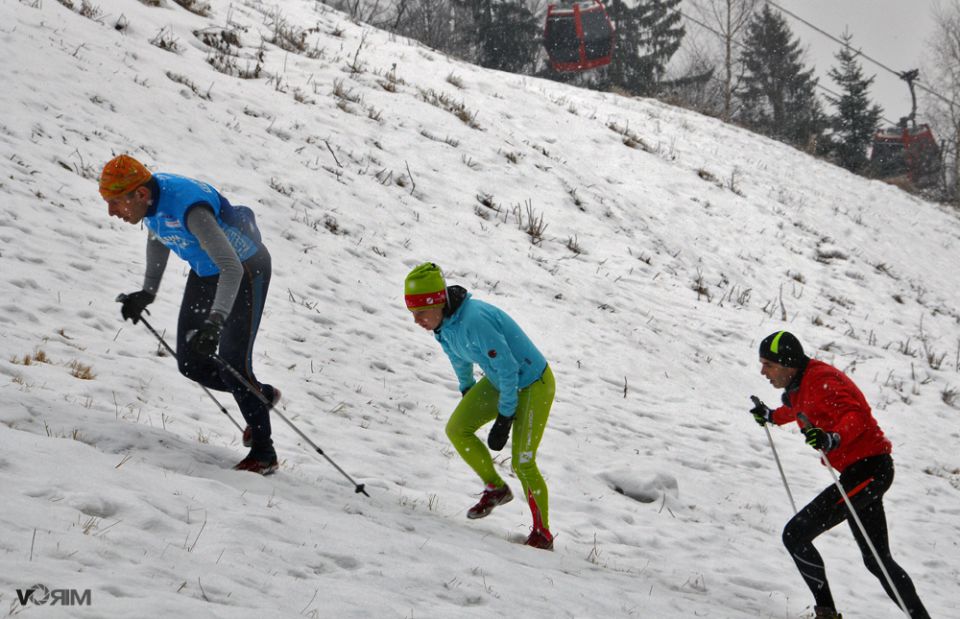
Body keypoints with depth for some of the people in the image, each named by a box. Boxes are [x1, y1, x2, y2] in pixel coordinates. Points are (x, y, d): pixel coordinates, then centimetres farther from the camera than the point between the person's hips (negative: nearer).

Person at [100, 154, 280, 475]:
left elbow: (232, 268, -41)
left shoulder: (188, 207, -38)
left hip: (246, 271, -8)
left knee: (232, 364, -12)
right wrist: (147, 293, 12)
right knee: (191, 364, 5)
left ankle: (264, 453, 3)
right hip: (204, 273, 8)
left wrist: (214, 323, -51)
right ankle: (262, 395, 27)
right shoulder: (149, 198, -13)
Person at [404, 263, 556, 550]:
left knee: (522, 462, -11)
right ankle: (495, 489, 19)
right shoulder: (444, 322, -8)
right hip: (499, 381, 8)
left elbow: (508, 368, -28)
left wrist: (503, 420, -20)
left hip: (532, 384, -8)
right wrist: (467, 393, 27)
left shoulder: (475, 320, -34)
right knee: (456, 429, 1)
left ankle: (543, 534, 4)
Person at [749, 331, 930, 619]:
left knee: (795, 535, -12)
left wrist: (833, 439, -47)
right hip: (868, 469, 11)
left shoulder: (821, 380, -19)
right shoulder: (801, 383, 10)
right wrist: (771, 416, 43)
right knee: (876, 560, 16)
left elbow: (856, 415, -30)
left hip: (868, 469, -11)